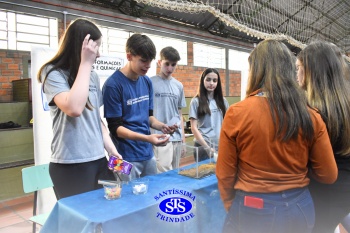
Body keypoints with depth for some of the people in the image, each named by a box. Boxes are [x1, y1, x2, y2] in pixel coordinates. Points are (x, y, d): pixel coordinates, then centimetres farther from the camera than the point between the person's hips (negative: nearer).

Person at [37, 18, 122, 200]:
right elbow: (74, 109, -26)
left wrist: (112, 149, 6)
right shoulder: (53, 73, -8)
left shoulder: (93, 76, 10)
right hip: (70, 165, -6)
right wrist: (85, 63, -17)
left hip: (98, 160, 6)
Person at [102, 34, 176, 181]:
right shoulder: (113, 84, -15)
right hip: (127, 157, -6)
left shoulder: (147, 82, 6)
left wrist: (161, 126, -6)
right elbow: (115, 127, -15)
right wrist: (147, 138, -26)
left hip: (148, 153, 7)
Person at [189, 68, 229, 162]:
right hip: (203, 147, -3)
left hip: (221, 146, 3)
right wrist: (208, 148, -13)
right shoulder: (196, 101, -2)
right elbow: (194, 128, -6)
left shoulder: (222, 101, 9)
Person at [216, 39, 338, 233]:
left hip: (252, 210, -3)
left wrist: (229, 204, 10)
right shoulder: (311, 117, -8)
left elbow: (225, 174, -9)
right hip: (299, 209, 4)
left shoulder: (237, 113, -17)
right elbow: (328, 175, 1)